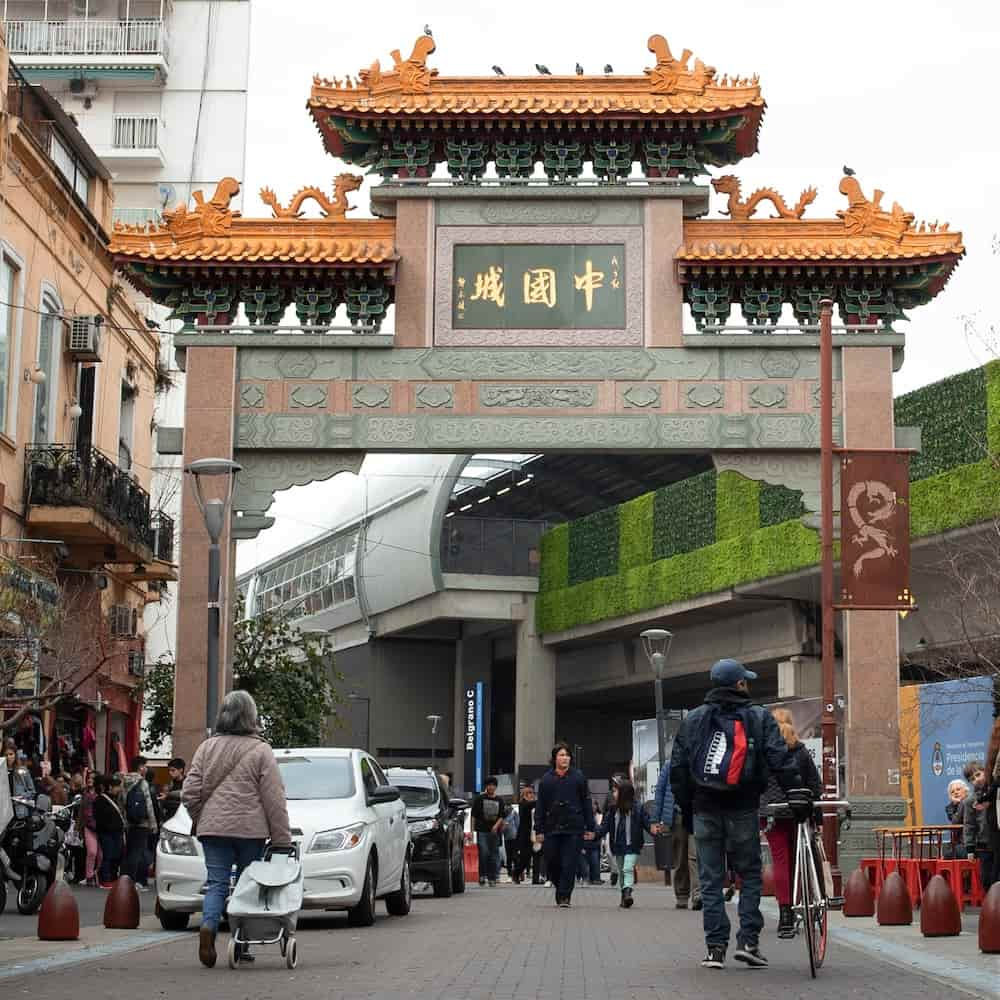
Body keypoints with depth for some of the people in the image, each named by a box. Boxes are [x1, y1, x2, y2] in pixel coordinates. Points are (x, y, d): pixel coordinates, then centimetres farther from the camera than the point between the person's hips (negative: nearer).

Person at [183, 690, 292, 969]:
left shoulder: (207, 748, 6)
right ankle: (242, 945, 12)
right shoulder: (260, 751, -4)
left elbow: (190, 792, 4)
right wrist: (282, 839, -2)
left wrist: (200, 820, 19)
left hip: (213, 827, 2)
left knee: (216, 884, 3)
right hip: (250, 829, -2)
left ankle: (208, 926, -23)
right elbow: (274, 800, -6)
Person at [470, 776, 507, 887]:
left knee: (494, 855, 4)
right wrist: (472, 830, -3)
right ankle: (482, 875, -5)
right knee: (484, 853, -14)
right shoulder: (479, 798, 4)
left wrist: (497, 825, -9)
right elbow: (474, 815, 3)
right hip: (482, 830, -3)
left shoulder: (499, 800, 12)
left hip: (494, 831, 3)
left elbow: (502, 816, 10)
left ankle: (492, 877, 10)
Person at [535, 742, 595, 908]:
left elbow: (586, 803, 5)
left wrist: (590, 828, 2)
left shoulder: (578, 777, 4)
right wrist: (539, 830, 2)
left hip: (573, 828, -2)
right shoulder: (546, 779, 7)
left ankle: (564, 896, 1)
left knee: (569, 864, -6)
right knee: (552, 863, 5)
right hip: (552, 828, 2)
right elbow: (540, 807, 8)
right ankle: (561, 888, 28)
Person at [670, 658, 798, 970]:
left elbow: (678, 767, 8)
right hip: (742, 808, -2)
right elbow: (780, 761, -8)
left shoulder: (693, 719, 9)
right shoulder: (759, 718, 1)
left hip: (704, 809, 2)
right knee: (750, 874, 8)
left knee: (710, 879, 6)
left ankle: (715, 947, 4)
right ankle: (748, 941, -1)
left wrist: (686, 809, 14)